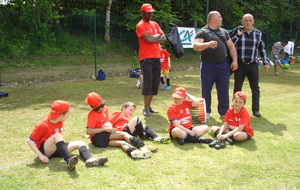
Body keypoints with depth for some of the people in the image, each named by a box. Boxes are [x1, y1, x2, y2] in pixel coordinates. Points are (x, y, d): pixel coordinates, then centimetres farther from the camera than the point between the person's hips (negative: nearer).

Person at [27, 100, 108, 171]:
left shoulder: (60, 122, 5)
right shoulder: (43, 125, -17)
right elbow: (30, 141, -18)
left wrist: (62, 144, 1)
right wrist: (41, 156, -26)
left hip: (56, 149, 7)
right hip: (45, 150, -7)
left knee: (80, 143, -7)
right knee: (57, 135, -34)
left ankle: (89, 159, -38)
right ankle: (69, 160, -50)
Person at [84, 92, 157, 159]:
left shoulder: (105, 109, 12)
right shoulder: (92, 115, -12)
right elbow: (88, 131, -21)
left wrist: (110, 127, 4)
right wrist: (105, 129, -23)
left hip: (107, 135, 8)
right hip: (97, 138, -8)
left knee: (121, 142, -23)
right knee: (123, 134, -26)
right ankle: (142, 146, -48)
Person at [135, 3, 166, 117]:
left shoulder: (155, 24, 17)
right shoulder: (140, 26, -6)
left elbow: (163, 38, 8)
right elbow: (149, 39, -18)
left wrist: (152, 37, -9)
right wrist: (158, 36, 0)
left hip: (156, 57, 7)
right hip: (146, 58, -7)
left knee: (156, 82, 8)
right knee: (148, 82, -10)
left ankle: (149, 106, 18)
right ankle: (146, 108, -4)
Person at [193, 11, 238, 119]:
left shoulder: (223, 32, 16)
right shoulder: (203, 32, -2)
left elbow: (231, 46, 17)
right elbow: (195, 46, -15)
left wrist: (234, 60, 7)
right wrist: (207, 44, -32)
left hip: (223, 65, 4)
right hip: (208, 65, -4)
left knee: (224, 90, 6)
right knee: (206, 90, 3)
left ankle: (224, 112, 16)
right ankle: (206, 112, 16)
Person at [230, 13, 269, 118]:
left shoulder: (258, 33, 8)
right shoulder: (236, 31, 1)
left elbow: (262, 49, 15)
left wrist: (265, 63, 12)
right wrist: (237, 35, -14)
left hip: (253, 65, 2)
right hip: (240, 65, -2)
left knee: (255, 88, 3)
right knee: (237, 88, 5)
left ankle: (256, 109, 15)